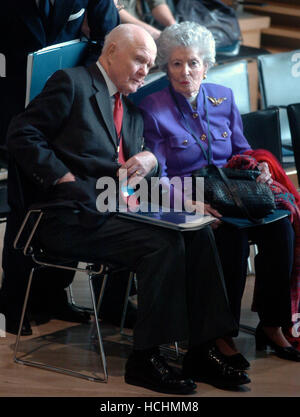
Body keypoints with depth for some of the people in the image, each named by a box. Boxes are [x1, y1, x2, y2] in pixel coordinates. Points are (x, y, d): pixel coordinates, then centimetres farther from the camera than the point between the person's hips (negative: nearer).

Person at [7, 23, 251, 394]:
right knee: (163, 244, -26)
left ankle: (202, 351, -11)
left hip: (119, 209, 8)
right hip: (76, 216, -7)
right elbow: (22, 136, -7)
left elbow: (135, 163, 23)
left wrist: (148, 160, -2)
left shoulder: (131, 106, 24)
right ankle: (145, 360, -17)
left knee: (198, 234, -13)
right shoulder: (72, 83, 0)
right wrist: (68, 180, -14)